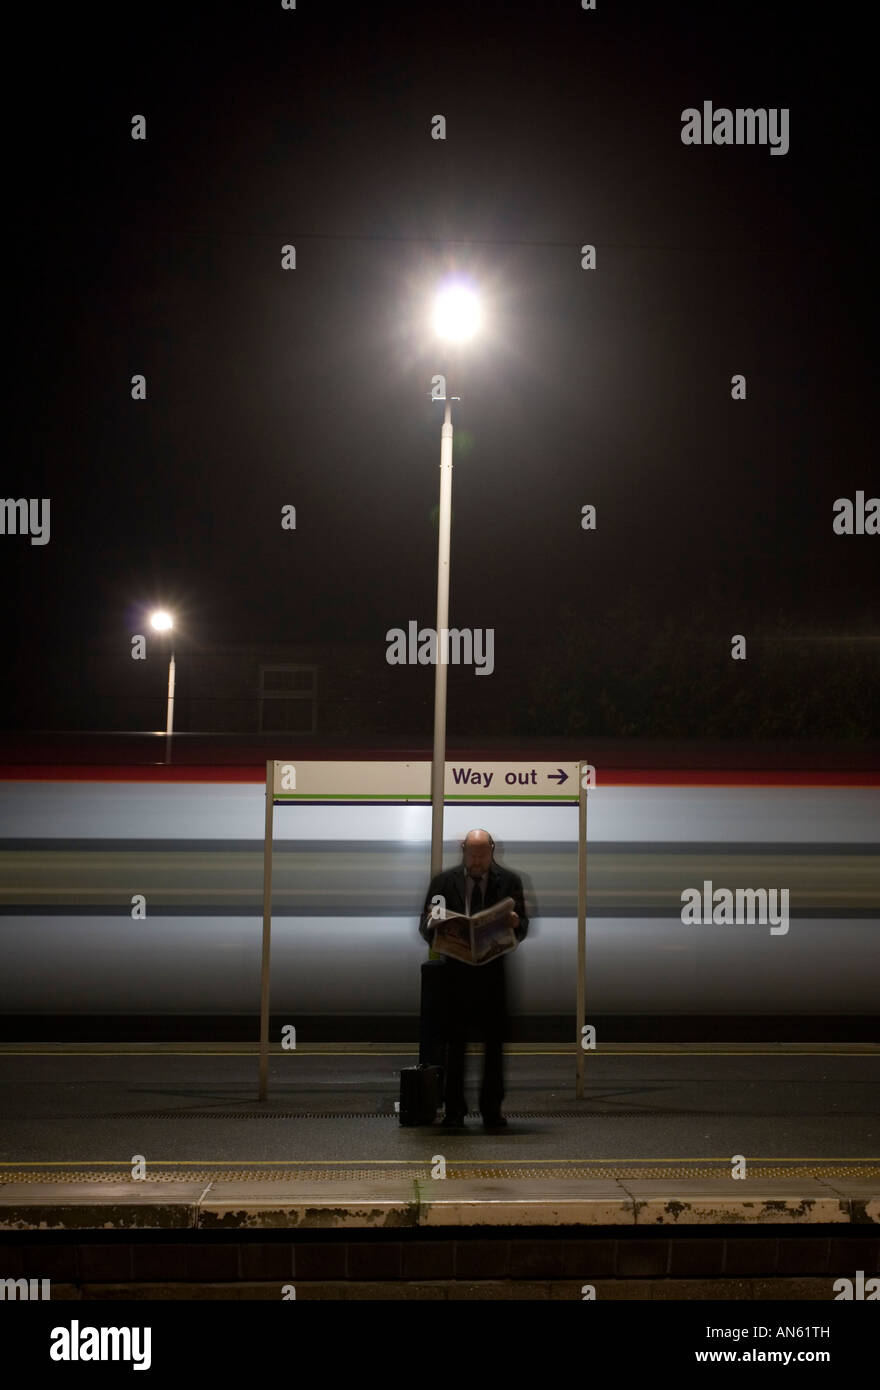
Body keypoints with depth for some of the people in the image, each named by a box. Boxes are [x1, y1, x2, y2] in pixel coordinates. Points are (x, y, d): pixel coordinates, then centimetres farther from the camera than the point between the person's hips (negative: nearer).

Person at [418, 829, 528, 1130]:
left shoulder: (509, 881, 4)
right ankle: (454, 1110, 7)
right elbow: (426, 929, 1)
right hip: (456, 972, 0)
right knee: (455, 1043, 1)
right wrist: (432, 923, -23)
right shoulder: (443, 882, 3)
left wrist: (515, 923, -20)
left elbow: (522, 929, 3)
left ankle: (492, 1108, 12)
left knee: (494, 1043, 4)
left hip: (494, 973, 1)